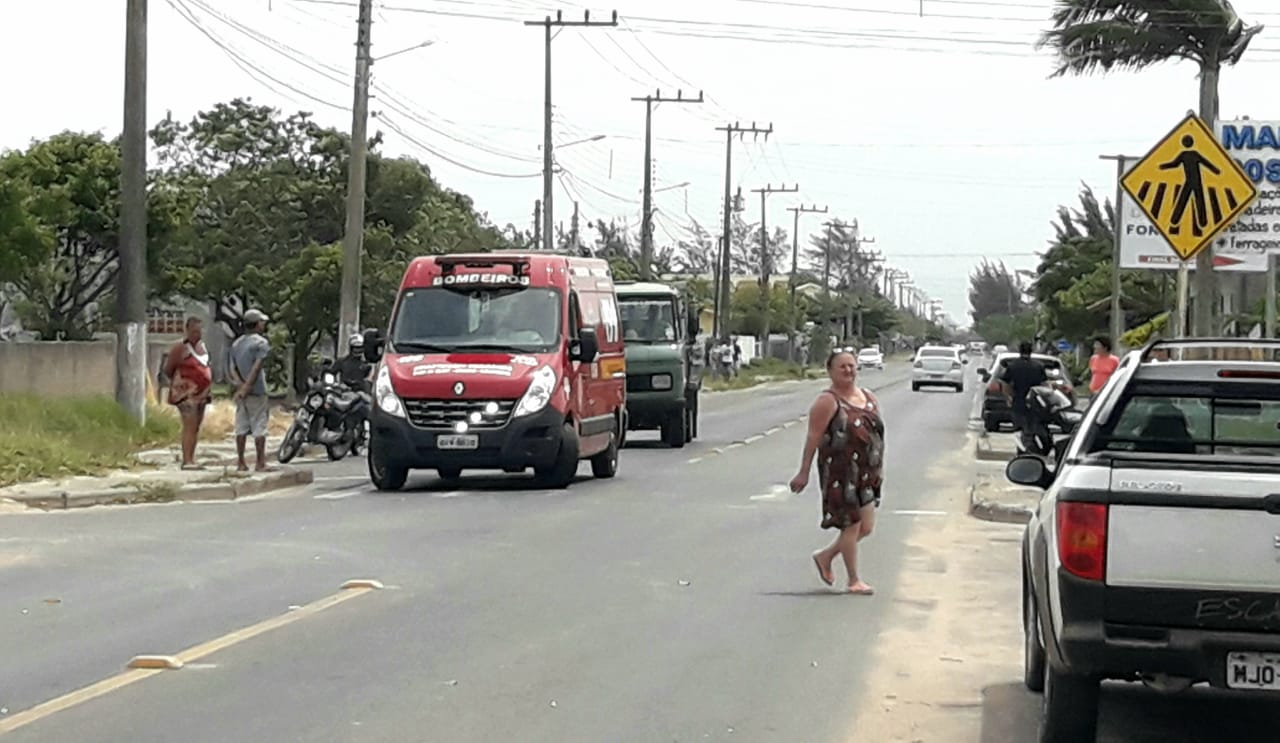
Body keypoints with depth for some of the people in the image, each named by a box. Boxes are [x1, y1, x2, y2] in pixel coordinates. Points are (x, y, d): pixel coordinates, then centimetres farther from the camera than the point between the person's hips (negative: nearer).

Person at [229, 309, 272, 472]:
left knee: (241, 428, 7)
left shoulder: (236, 344, 15)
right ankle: (260, 464, -3)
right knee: (259, 428, -3)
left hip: (241, 390, 6)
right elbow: (256, 368, -16)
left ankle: (241, 463, 8)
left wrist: (240, 384, -8)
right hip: (256, 391, -6)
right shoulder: (261, 343, -8)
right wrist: (246, 388, -16)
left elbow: (232, 369, 5)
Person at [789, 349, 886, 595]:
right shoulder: (827, 402, -9)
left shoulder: (869, 398, 11)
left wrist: (878, 470, 18)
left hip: (866, 473, 7)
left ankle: (825, 557, 28)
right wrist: (804, 473, -16)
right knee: (852, 524, -3)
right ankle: (854, 580, 9)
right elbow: (813, 438, -12)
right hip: (840, 473, -7)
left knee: (866, 526, 8)